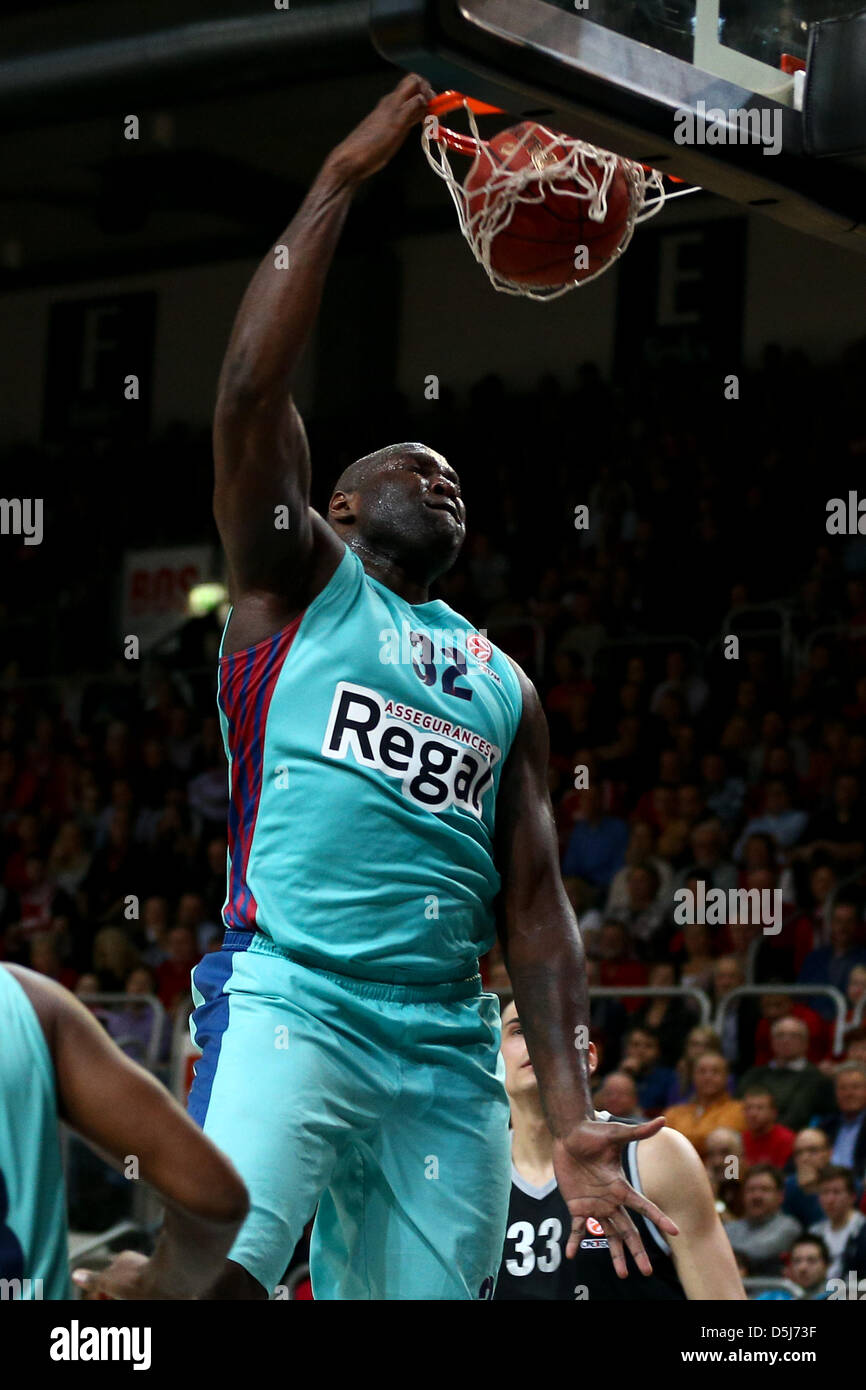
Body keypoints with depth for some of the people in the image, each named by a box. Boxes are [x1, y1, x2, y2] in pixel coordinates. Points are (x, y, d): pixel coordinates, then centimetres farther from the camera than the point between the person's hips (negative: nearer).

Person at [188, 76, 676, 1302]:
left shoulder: (505, 687, 24)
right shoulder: (297, 583, 12)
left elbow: (533, 903, 17)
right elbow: (253, 387, -4)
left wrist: (570, 1114, 4)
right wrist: (342, 179, -4)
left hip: (451, 1046, 5)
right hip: (292, 1000, -5)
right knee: (213, 1273, -26)